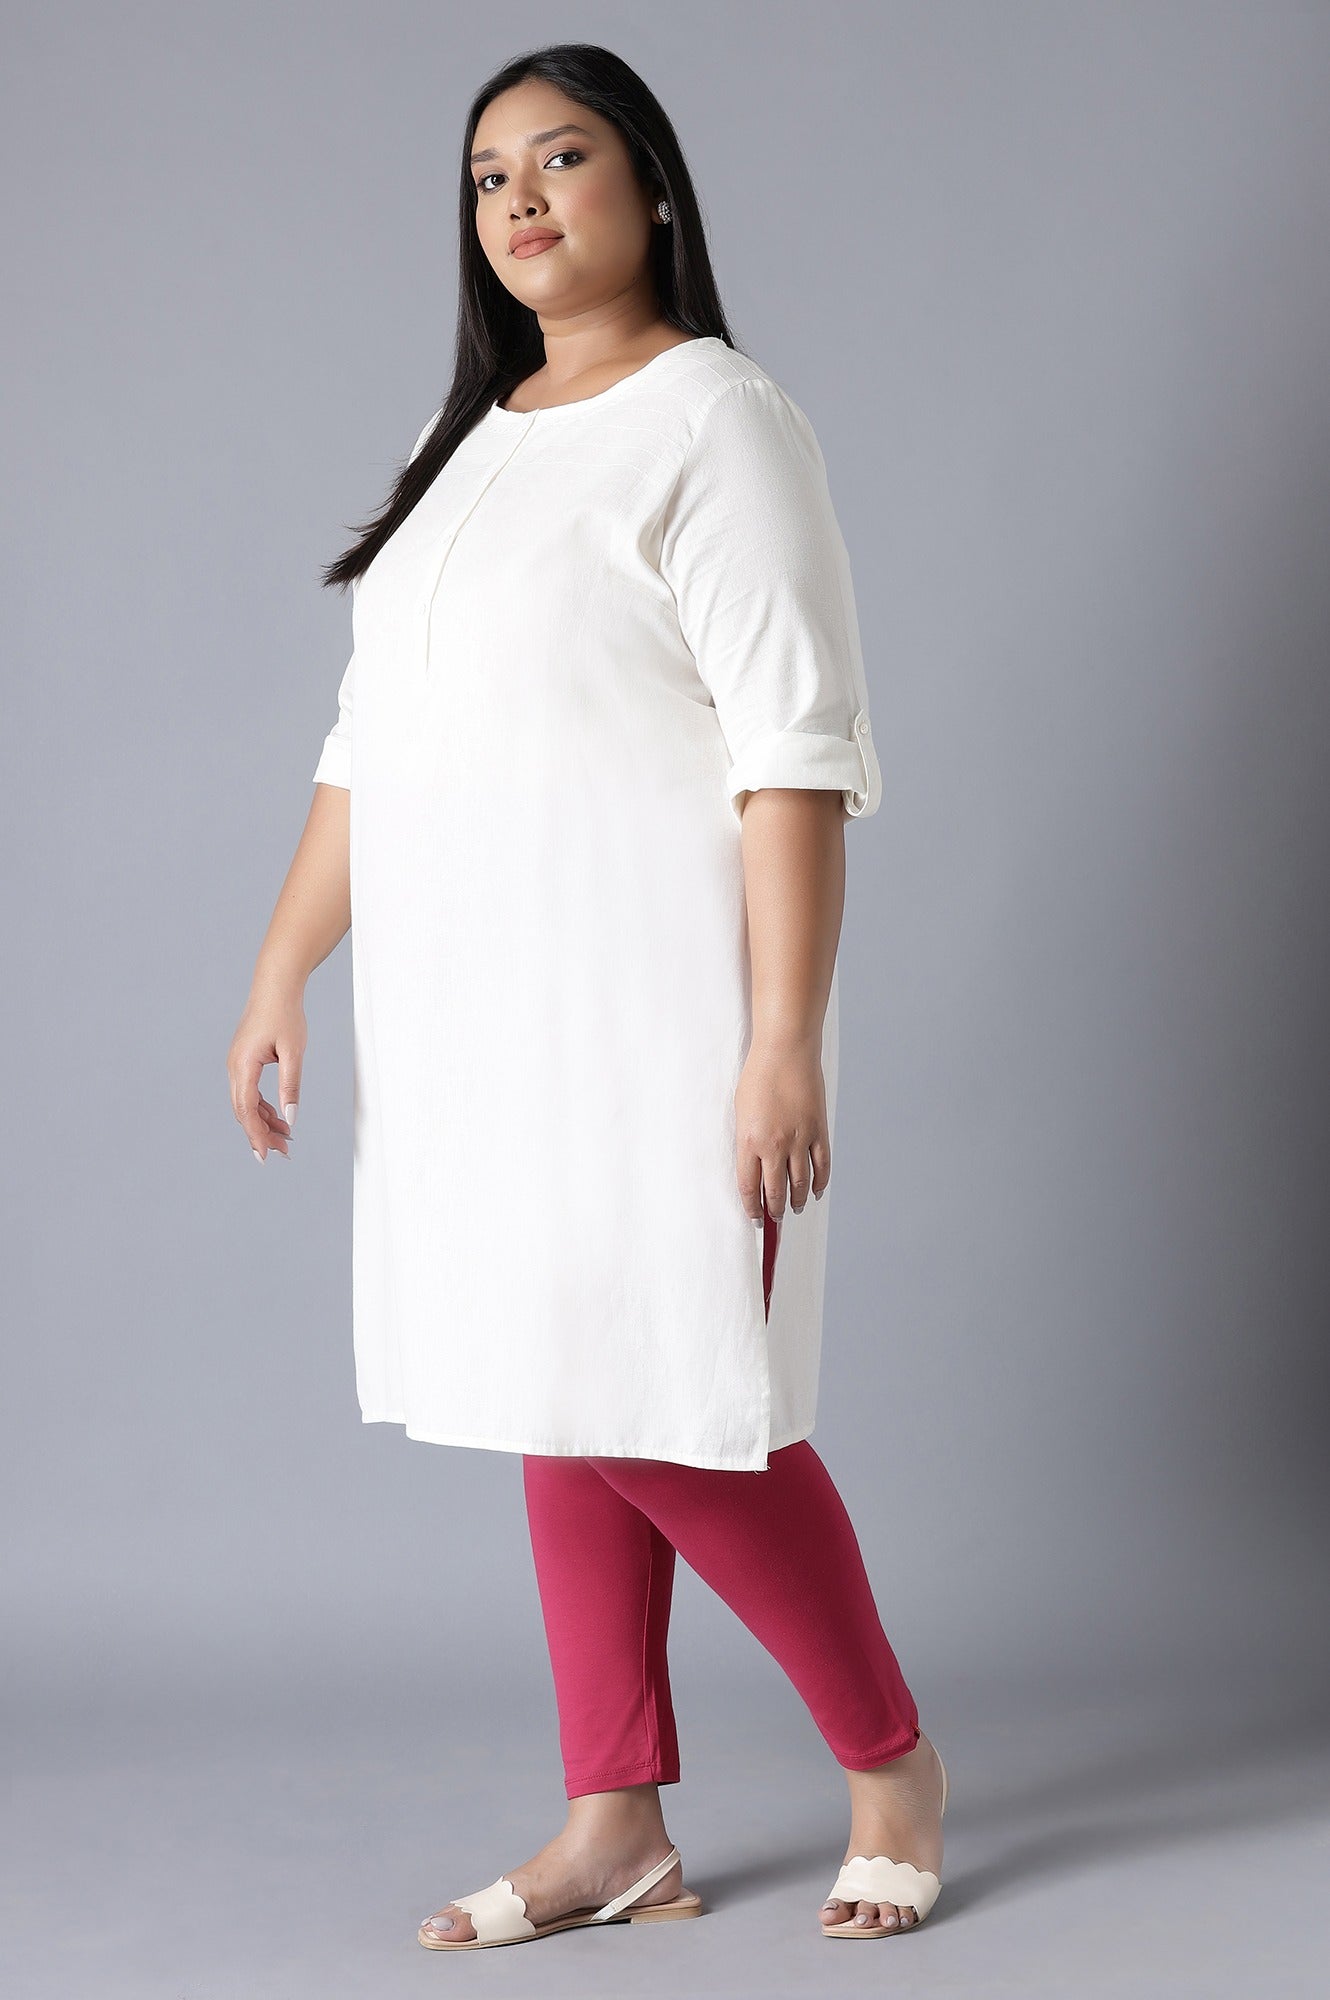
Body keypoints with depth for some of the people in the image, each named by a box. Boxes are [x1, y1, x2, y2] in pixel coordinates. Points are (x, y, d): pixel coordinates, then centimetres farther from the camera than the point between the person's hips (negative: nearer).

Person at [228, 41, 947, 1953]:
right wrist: (281, 976, 13)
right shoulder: (474, 444, 17)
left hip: (651, 1005, -7)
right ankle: (619, 1828, 17)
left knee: (669, 1408, -7)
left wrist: (787, 1035, -20)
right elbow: (369, 745, 19)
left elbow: (800, 748, -14)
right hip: (481, 1014, 8)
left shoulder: (716, 418, -7)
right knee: (561, 1403, 9)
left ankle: (891, 1756, 13)